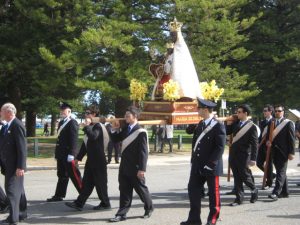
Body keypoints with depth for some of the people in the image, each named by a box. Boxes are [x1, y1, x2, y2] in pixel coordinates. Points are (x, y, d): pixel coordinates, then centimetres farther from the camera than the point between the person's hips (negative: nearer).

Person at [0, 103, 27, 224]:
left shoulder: (17, 126, -17)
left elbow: (22, 148, -21)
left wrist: (20, 167, -23)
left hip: (15, 166, -9)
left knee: (12, 189, -7)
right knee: (18, 189, 17)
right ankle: (22, 213, 27)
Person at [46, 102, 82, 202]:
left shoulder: (72, 123, -11)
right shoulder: (61, 123, 15)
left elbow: (74, 139, -17)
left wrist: (71, 154, -21)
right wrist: (57, 153, 15)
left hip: (68, 155, -8)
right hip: (61, 154, 8)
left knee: (74, 175, -3)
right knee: (62, 175, 12)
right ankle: (59, 195, 16)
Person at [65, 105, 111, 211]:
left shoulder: (98, 126, -12)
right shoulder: (90, 127, 14)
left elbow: (93, 136, -33)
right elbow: (85, 143, 18)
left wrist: (87, 126, -22)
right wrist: (79, 157, 18)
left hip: (98, 160, -8)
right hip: (91, 160, 8)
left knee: (100, 183, 1)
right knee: (86, 183, 8)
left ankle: (105, 203, 13)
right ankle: (79, 203, 10)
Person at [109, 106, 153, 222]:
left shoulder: (141, 132, -16)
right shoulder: (126, 129, 8)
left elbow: (143, 152, -18)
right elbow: (116, 140, 21)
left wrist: (142, 169, -21)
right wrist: (114, 130, 2)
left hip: (135, 168, -7)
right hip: (124, 166, 7)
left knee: (141, 189, 9)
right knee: (124, 191, 8)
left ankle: (149, 209, 29)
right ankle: (122, 214, 11)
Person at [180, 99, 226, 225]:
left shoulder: (218, 126, -12)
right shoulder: (200, 124, 12)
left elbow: (220, 147, -16)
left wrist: (210, 163, -19)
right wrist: (194, 159, 8)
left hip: (210, 166, -7)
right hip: (197, 165, 7)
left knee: (213, 193, 6)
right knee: (193, 190, 6)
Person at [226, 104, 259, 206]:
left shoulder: (252, 126, -11)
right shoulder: (236, 123, 7)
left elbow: (254, 144, -12)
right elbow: (227, 132, 17)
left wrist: (253, 159, -15)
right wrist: (228, 124, 0)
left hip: (243, 156, -6)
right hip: (233, 154, 6)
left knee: (245, 176, 5)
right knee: (237, 177, 10)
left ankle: (254, 190, 31)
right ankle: (239, 198, 17)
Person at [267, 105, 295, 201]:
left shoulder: (288, 123, -4)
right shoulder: (271, 123, 13)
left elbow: (291, 138, -7)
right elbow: (268, 135, 17)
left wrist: (291, 152, -12)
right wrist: (268, 141, -7)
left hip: (283, 151, -6)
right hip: (274, 151, 6)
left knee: (281, 172, -10)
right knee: (281, 172, 12)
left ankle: (276, 193, -17)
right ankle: (285, 192, 20)